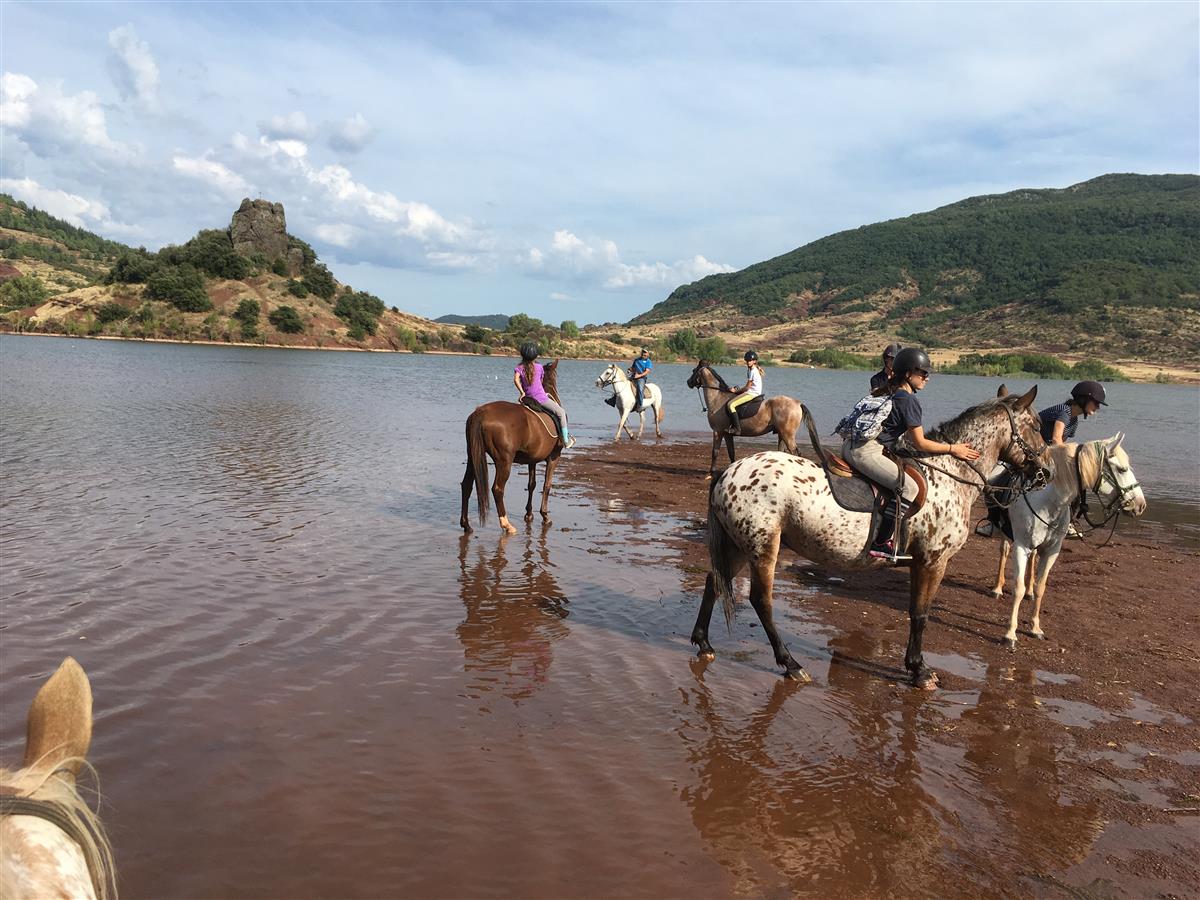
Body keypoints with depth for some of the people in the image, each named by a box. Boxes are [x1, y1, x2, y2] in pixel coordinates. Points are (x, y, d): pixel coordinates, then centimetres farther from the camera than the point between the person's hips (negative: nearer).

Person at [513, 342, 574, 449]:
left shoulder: (519, 368, 0)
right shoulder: (539, 366, -1)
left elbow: (516, 380, -19)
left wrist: (522, 392, -11)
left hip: (527, 398, 4)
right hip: (541, 398, -3)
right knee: (561, 413, 4)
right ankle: (566, 441, 0)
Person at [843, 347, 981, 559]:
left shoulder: (892, 394, 20)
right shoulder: (909, 400, -8)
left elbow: (910, 438, 29)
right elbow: (920, 444, -5)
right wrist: (952, 449, 3)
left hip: (851, 445, 11)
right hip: (866, 452, -11)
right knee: (908, 487, -16)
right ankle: (881, 544, -16)